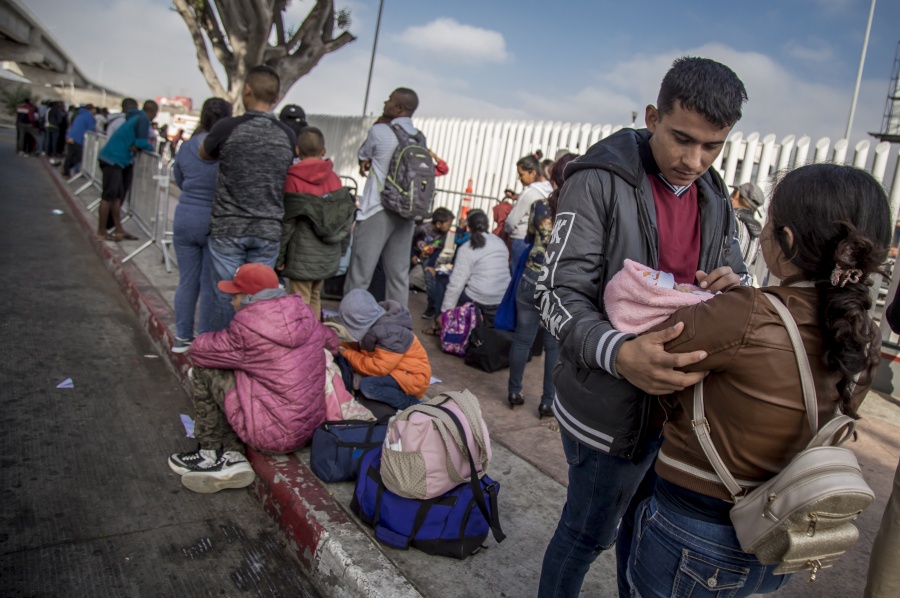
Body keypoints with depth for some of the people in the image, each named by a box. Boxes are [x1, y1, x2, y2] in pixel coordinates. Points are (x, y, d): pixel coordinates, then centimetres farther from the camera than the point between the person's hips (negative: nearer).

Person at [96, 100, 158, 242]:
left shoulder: (137, 117, 17)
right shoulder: (143, 119, -11)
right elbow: (141, 143, -16)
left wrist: (137, 146, 1)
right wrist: (151, 147, 2)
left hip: (114, 158, 9)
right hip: (114, 159, -9)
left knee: (116, 195, 12)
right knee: (109, 195, -5)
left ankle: (118, 230, 17)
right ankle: (101, 232, 0)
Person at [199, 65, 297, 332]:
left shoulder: (227, 127, -7)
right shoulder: (288, 136, 1)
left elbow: (204, 154, 12)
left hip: (228, 229, -2)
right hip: (268, 230, 2)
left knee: (226, 295, 7)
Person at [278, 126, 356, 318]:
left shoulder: (293, 180, -10)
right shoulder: (334, 178, 4)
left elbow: (286, 222, -10)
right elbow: (346, 214, 8)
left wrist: (280, 256, -3)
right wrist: (341, 249, 18)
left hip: (303, 255, -5)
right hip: (329, 255, 6)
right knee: (315, 298, 18)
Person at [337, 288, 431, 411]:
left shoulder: (389, 334, -29)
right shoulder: (372, 324, -2)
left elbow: (378, 368, -29)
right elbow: (362, 348, 14)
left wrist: (348, 355, -19)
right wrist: (340, 347, -3)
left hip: (413, 376, -10)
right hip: (396, 369, 10)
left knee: (367, 385, -27)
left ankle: (410, 404, -13)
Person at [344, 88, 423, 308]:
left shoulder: (379, 131, -7)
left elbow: (362, 155, 10)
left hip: (377, 211, -6)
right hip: (407, 213, 6)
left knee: (359, 275, -1)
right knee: (399, 275, 9)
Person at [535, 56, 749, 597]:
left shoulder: (715, 199, 7)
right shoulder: (600, 180, -15)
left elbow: (735, 277, 17)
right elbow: (559, 293, -20)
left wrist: (733, 285, -9)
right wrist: (618, 353, -39)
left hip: (679, 403, 7)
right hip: (610, 407, -6)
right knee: (589, 532, 11)